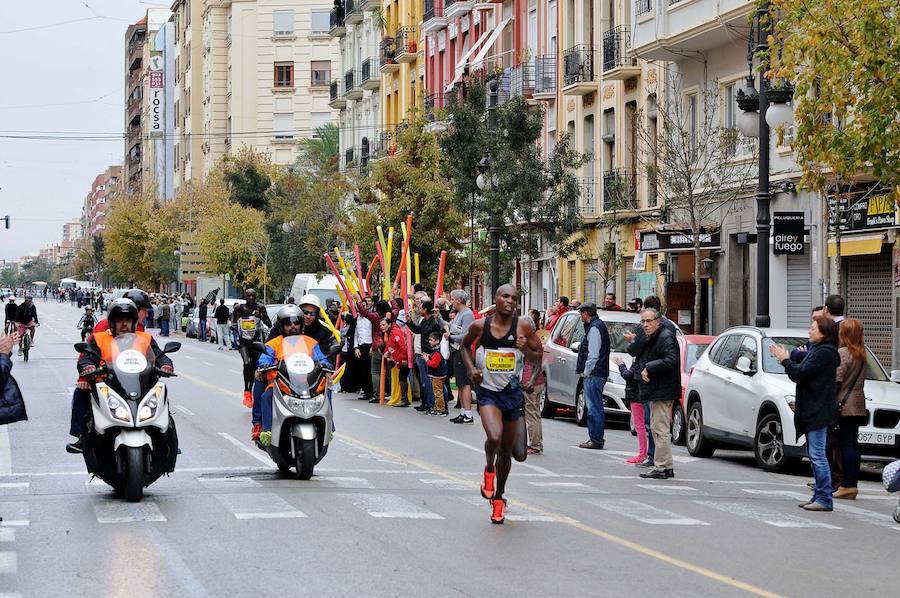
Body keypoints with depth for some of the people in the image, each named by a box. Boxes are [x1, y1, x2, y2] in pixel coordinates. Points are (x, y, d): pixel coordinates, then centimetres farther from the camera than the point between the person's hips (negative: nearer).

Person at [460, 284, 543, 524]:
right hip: (488, 392, -2)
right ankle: (489, 469, 7)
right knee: (494, 438, -27)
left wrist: (526, 349, -20)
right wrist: (471, 369, -2)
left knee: (507, 452, 12)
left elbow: (539, 358, 1)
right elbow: (465, 345, 14)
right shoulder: (480, 326, -6)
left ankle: (498, 497, 33)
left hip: (512, 393, 2)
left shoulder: (523, 326, -7)